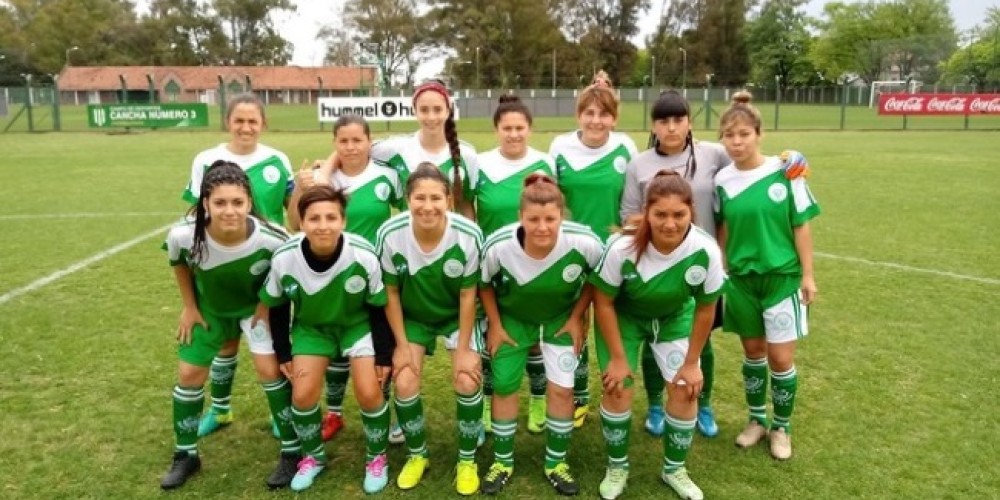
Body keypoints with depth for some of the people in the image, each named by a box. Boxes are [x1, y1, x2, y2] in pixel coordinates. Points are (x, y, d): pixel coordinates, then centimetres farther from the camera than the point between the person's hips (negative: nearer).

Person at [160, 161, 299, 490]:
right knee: (189, 374, 7)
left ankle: (292, 452, 6)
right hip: (209, 307, 3)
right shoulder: (184, 236, -33)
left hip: (256, 304, -2)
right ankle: (185, 455, 28)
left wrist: (268, 306, -14)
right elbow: (178, 263, -6)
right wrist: (189, 306, 0)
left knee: (269, 369, -12)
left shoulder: (271, 240, -38)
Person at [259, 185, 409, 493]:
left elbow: (380, 307, -14)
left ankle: (376, 458, 16)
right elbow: (276, 308, -5)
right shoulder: (284, 258, -25)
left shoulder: (364, 256, -31)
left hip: (358, 323, -2)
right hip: (311, 326, 2)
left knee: (369, 393, -12)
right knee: (302, 394, -8)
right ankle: (313, 456, 22)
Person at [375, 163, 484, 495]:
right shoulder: (390, 234, -27)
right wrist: (402, 344, -9)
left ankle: (467, 460, 13)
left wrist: (464, 349, -12)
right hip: (412, 316, 1)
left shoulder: (469, 235, -30)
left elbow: (467, 295, -17)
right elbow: (391, 292, -12)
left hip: (456, 315, -1)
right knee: (404, 384, -9)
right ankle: (417, 455, 19)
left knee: (467, 382, -13)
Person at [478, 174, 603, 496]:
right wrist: (495, 325, -5)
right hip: (512, 317, 0)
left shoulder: (585, 242, -32)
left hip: (561, 316, 0)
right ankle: (503, 461, 25)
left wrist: (576, 317, -7)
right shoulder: (498, 246, -33)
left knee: (561, 389, -2)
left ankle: (556, 463, 22)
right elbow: (484, 284, -9)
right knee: (504, 387, 3)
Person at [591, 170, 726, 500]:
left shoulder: (706, 250, -30)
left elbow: (705, 309, -13)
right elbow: (603, 303, -19)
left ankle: (674, 469, 23)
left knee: (685, 390, -4)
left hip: (675, 317, 2)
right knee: (618, 389, -7)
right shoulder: (623, 248, -35)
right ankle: (617, 467, 20)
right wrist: (618, 358, -13)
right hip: (624, 316, -1)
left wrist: (691, 363, -6)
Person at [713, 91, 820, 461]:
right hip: (741, 279, 2)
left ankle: (782, 427, 24)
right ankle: (757, 419, 33)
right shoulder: (722, 180, -3)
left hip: (783, 276, -2)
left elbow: (801, 225, -5)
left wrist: (808, 275, -5)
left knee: (780, 357, 1)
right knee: (753, 351, 14)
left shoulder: (784, 171, -11)